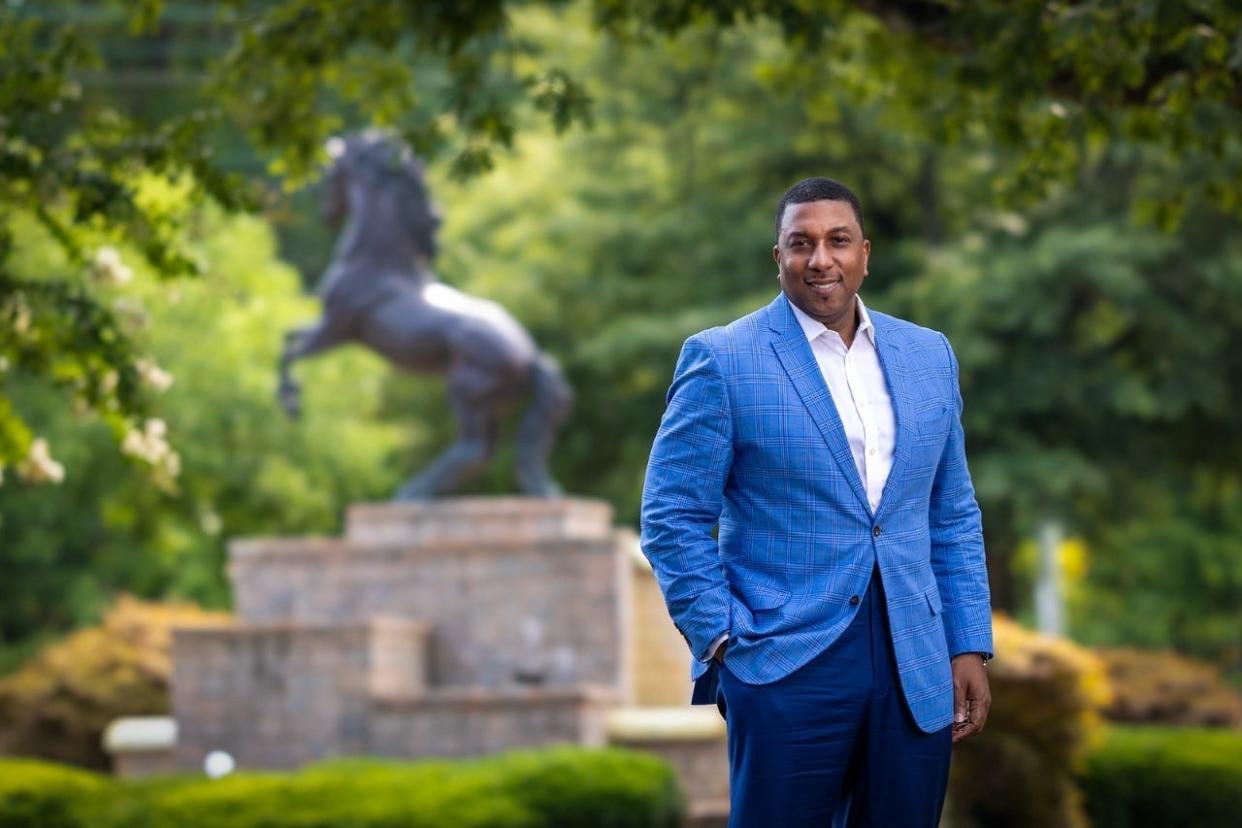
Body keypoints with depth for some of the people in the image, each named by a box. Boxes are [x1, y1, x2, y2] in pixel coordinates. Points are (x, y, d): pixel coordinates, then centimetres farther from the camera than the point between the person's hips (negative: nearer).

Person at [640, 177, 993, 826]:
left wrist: (970, 646, 8)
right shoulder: (721, 360, -4)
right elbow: (673, 519, -4)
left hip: (918, 670, 4)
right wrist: (724, 641, -11)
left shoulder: (928, 355, 11)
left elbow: (953, 516, 15)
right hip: (788, 669, -4)